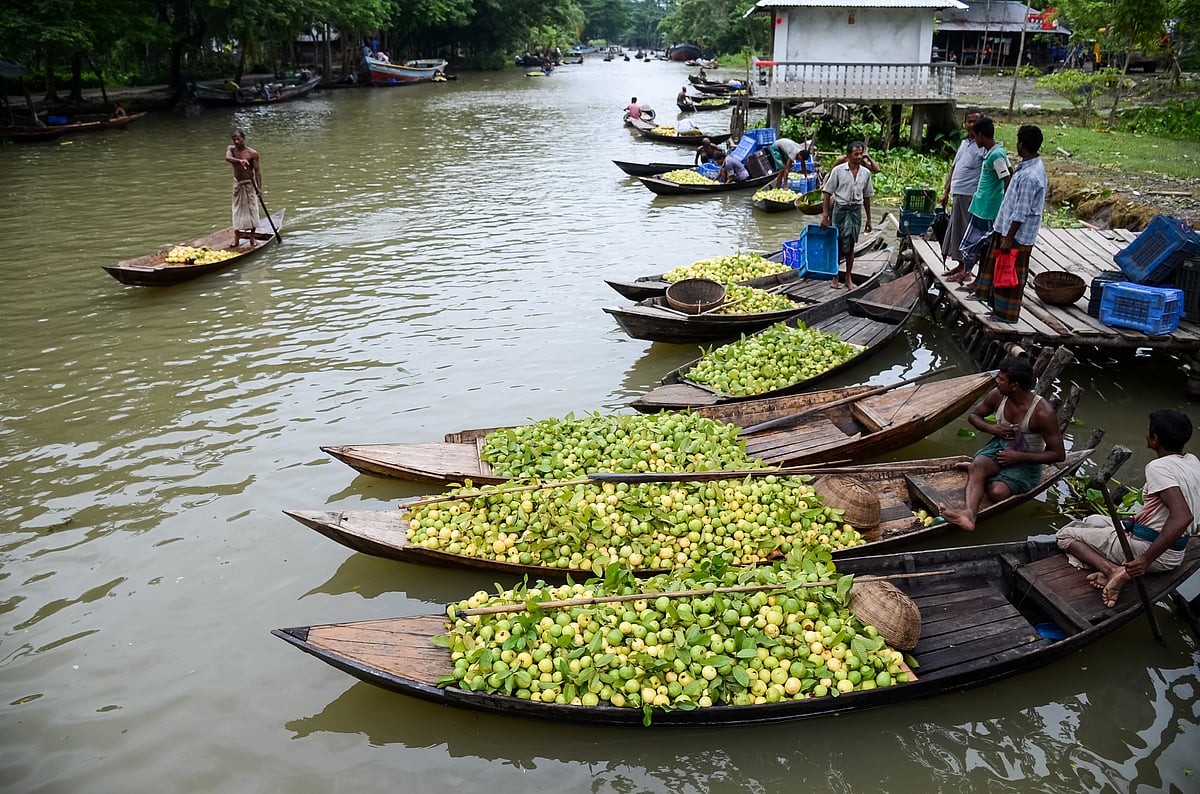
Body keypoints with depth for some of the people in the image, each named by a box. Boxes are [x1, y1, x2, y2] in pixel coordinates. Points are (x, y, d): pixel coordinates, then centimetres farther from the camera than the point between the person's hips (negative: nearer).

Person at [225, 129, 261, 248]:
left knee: (252, 209, 0)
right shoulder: (231, 149, -1)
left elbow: (257, 171, -9)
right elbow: (227, 158, -23)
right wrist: (239, 161, -42)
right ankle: (236, 238, 9)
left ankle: (252, 238, 9)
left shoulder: (252, 153, -9)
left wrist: (259, 188, -17)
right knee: (237, 209, 5)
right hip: (237, 183, 3)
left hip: (250, 184, -3)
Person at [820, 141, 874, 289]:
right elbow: (827, 193, -6)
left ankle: (848, 278, 19)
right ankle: (835, 278, 13)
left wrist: (869, 218, 13)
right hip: (840, 209, -3)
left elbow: (866, 196, 12)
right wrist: (825, 215, -11)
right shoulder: (838, 170, -7)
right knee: (837, 244, 2)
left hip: (856, 210, 3)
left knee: (850, 245, 9)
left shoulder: (865, 172, 4)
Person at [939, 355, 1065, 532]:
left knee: (996, 493, -31)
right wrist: (991, 427, -11)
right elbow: (973, 415, 12)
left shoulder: (1042, 413, -23)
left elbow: (1058, 454, -16)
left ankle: (973, 472, -1)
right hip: (999, 447, 4)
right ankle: (969, 513, -55)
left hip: (1026, 462, -4)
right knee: (977, 466, -33)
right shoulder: (997, 396, -7)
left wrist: (1019, 457, -22)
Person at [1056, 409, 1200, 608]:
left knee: (1065, 535, 5)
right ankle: (1124, 569, 0)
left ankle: (1112, 570, -19)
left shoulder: (1158, 467, -23)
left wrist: (1146, 559, -36)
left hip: (1150, 548, -9)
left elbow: (1182, 516, -36)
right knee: (1091, 521, 27)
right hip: (1175, 552, 9)